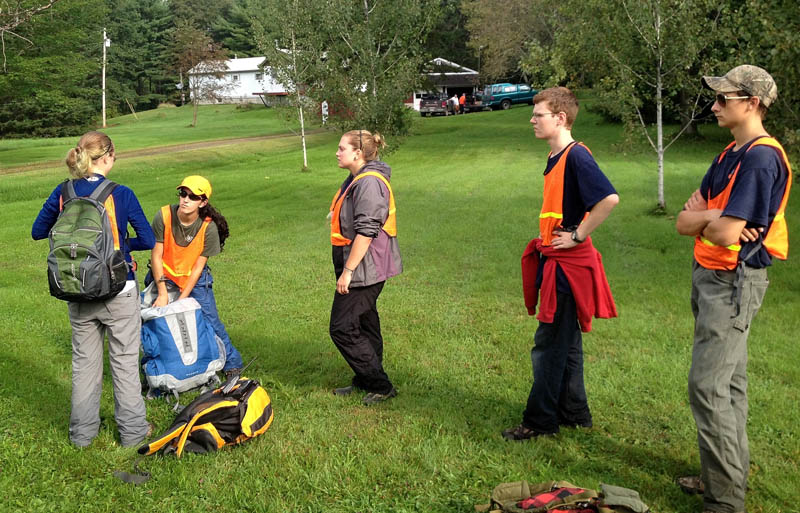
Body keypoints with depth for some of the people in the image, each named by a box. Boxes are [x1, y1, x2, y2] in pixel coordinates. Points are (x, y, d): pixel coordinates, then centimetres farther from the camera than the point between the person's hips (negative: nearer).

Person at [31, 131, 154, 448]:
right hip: (119, 291, -3)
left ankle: (82, 431, 26)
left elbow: (38, 232, 7)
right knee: (124, 360, 10)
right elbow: (148, 241, -10)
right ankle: (132, 430, 20)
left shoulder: (63, 193, -5)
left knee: (84, 361, 17)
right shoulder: (121, 195, -15)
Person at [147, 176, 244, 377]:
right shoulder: (163, 216, -21)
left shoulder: (209, 227, -22)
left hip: (195, 279, -1)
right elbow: (156, 255, -15)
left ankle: (232, 365, 12)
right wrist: (163, 293, -18)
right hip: (163, 276, 1)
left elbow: (198, 266, -15)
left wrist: (182, 299, -18)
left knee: (209, 320, -5)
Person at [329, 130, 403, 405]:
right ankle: (365, 381, 31)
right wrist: (346, 268, 25)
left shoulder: (369, 183, -20)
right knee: (364, 325, 18)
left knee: (342, 328, -6)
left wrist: (348, 271, -24)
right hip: (363, 270, 10)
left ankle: (381, 386, 3)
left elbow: (365, 232, -26)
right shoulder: (356, 180, 14)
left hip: (365, 269, -10)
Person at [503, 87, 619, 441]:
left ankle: (539, 421, 7)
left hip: (566, 265, -10)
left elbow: (609, 199, -30)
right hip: (555, 262, 10)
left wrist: (577, 236, -21)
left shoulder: (576, 156, -17)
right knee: (565, 342, 16)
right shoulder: (556, 156, 13)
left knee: (549, 345, -3)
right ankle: (573, 414, 27)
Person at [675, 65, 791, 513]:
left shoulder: (761, 158, -19)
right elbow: (684, 222, 6)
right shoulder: (732, 155, 12)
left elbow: (726, 234, -24)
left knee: (709, 387, -9)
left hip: (734, 281, -10)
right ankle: (731, 473, 29)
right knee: (729, 383, 17)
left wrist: (702, 219, -4)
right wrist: (713, 215, -14)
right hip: (712, 276, 10)